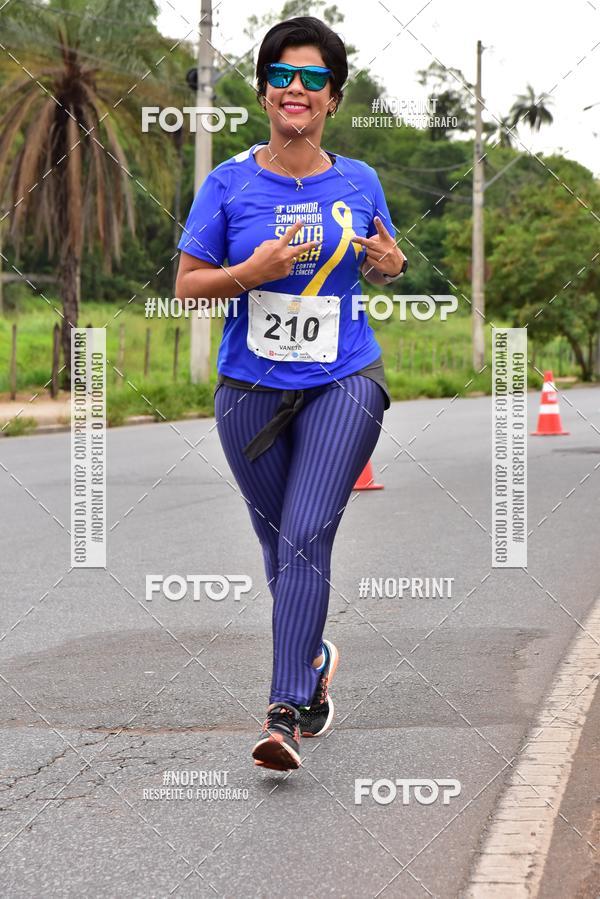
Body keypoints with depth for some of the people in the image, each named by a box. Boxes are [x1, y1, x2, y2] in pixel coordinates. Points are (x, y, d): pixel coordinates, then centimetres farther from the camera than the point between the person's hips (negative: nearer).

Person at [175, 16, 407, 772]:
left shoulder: (358, 182, 4)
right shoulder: (229, 184, -1)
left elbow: (379, 266, 19)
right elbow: (187, 284, 0)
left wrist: (390, 264, -5)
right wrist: (254, 270, -17)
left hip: (343, 384, -1)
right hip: (251, 389, 1)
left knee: (306, 537, -15)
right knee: (280, 542, 13)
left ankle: (286, 715, -18)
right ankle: (314, 659, 41)